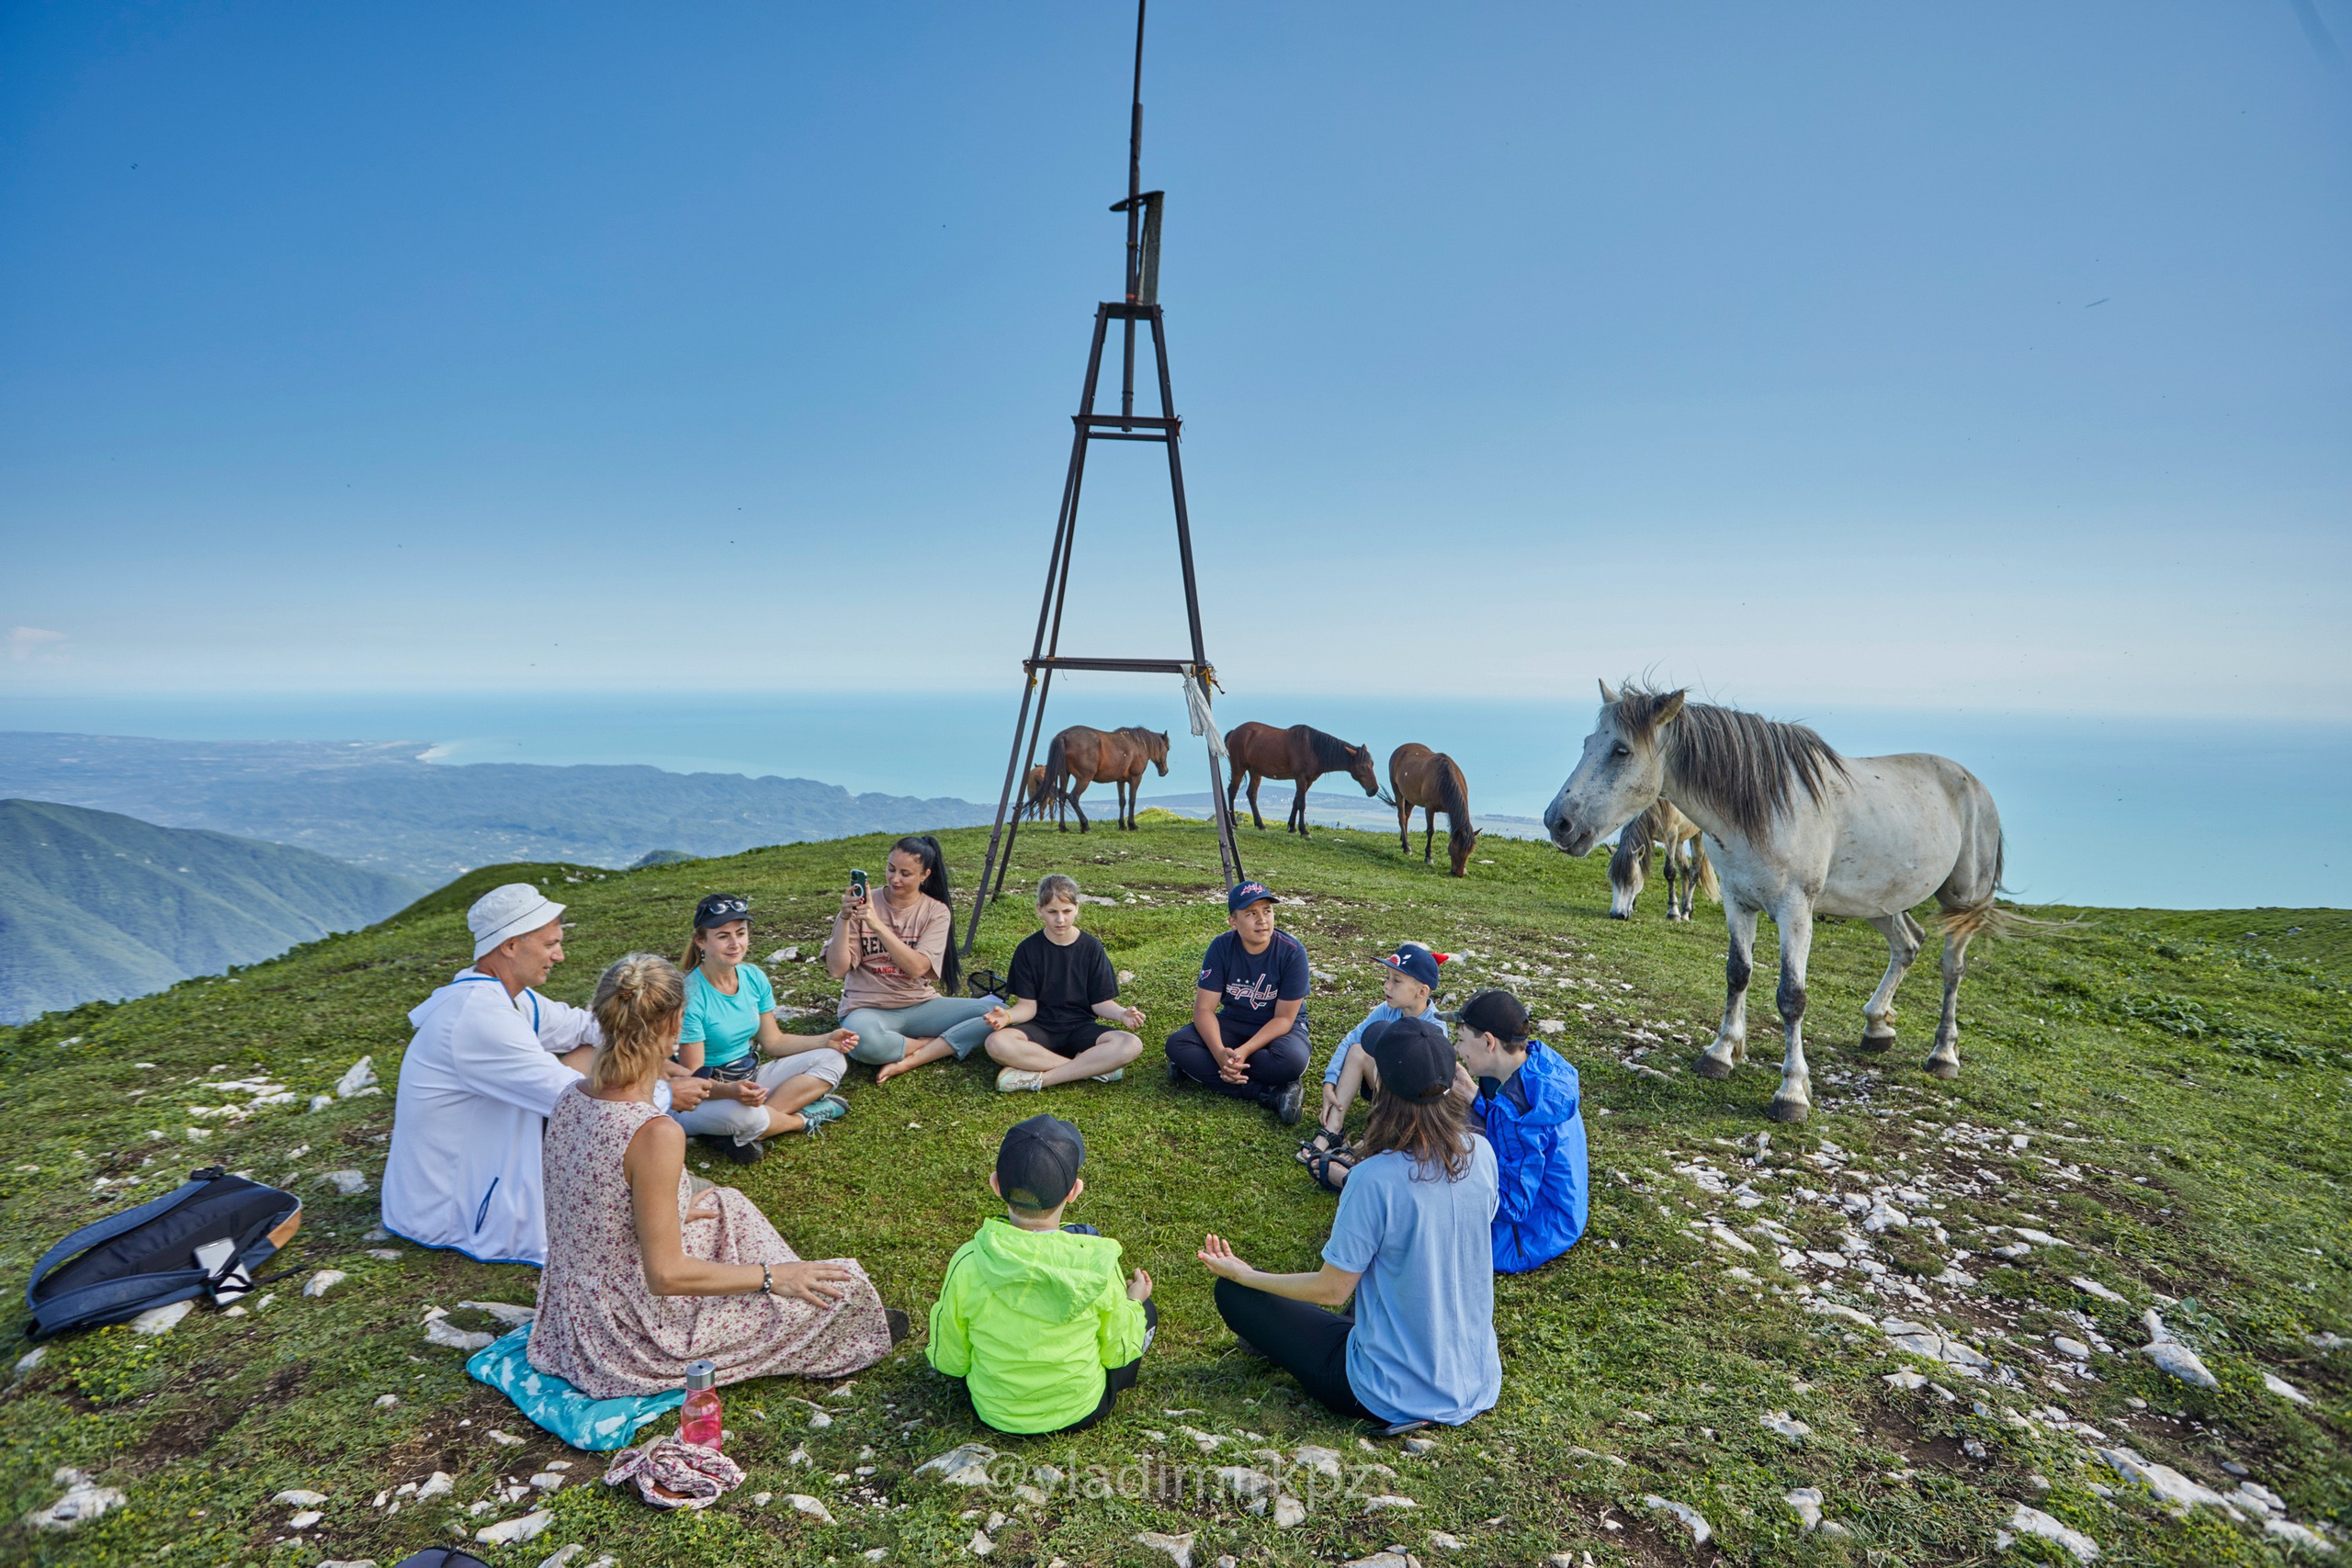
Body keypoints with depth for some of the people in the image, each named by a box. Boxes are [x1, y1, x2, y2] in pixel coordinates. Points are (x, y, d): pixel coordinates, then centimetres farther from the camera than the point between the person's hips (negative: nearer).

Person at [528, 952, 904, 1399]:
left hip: (572, 1314, 9)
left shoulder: (571, 1099, -6)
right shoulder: (655, 1133, -31)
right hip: (634, 1339, -8)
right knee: (842, 1283, 1)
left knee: (728, 1205, 26)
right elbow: (666, 1275, -26)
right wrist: (771, 1275, -15)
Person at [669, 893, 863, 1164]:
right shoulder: (691, 995, -22)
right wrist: (731, 1091, -42)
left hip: (750, 1079, 8)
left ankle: (743, 1134, -17)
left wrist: (827, 1040, -4)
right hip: (706, 1093, -8)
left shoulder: (754, 978, -1)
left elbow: (773, 1041, 9)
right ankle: (805, 1118, -6)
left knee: (832, 1060, -4)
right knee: (741, 1114, -41)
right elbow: (692, 1078, -21)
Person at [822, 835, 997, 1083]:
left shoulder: (936, 912, -2)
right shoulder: (863, 906, -3)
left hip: (919, 1005, 2)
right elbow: (837, 970, -10)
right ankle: (945, 1045, -14)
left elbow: (916, 968, -18)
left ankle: (909, 1061, -21)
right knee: (863, 1040, -40)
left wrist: (877, 925, -26)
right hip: (869, 1009, -2)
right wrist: (844, 918, -22)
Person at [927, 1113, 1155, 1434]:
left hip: (995, 1413, 0)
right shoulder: (1097, 1263, -28)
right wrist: (1133, 1302, 11)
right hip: (1081, 1411, 0)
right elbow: (1116, 1354, -10)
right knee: (1147, 1312, 23)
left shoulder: (968, 1263, -28)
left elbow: (949, 1361, -11)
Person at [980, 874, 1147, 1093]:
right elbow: (1028, 1005, -3)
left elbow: (1101, 1002, 0)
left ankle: (1039, 1078, -25)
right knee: (997, 1043, -34)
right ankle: (1093, 1067, -25)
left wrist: (1122, 1014, -22)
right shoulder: (1028, 949, -1)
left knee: (1131, 1045, -29)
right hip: (1040, 1029, 0)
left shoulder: (1091, 948, 0)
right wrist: (1007, 1016, -25)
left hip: (1080, 1028, 0)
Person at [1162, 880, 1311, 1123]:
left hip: (1279, 1028, -3)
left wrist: (1243, 1052, -31)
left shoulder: (1292, 952, -21)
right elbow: (1204, 1008, -15)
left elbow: (1284, 1018, -18)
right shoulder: (1222, 947, -14)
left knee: (1292, 1060, -38)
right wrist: (1220, 1052, -33)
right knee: (1177, 1044, -23)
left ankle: (1201, 1069, -19)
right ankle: (1271, 1094, -26)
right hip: (1233, 1023, 3)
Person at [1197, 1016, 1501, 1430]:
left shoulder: (1375, 1179, -28)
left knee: (1232, 1292, 3)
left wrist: (1243, 1275, -1)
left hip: (1394, 1397, -6)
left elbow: (1330, 1290, -16)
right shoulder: (1481, 1153, -10)